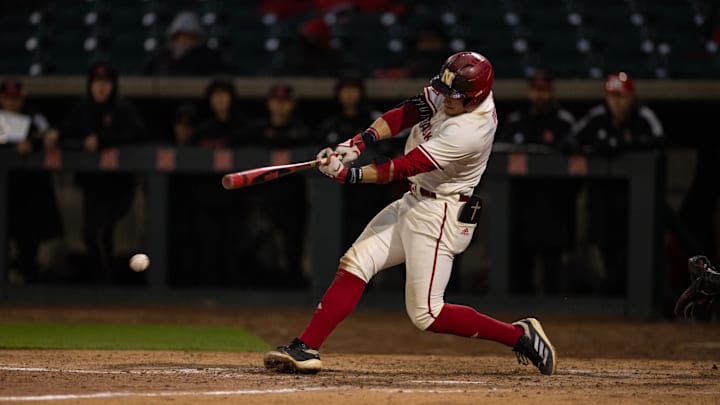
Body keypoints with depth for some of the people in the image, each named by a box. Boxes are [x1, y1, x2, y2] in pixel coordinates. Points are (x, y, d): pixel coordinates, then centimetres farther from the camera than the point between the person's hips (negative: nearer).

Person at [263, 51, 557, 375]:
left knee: (426, 314, -8)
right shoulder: (452, 94, -5)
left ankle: (520, 335, 1)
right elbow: (406, 114, -5)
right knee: (355, 263, 2)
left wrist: (348, 175, -27)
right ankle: (306, 349, 1)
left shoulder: (467, 132, -29)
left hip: (438, 215, -9)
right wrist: (358, 142, -18)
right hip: (415, 201, 9)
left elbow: (403, 168, -28)